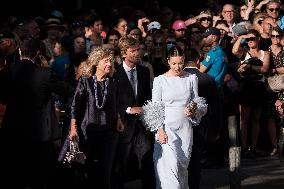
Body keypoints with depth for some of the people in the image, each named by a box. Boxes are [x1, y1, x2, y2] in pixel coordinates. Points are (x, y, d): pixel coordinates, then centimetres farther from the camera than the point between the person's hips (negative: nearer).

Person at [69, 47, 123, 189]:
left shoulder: (113, 83, 6)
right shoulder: (85, 81, -3)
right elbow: (75, 106, -2)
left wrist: (118, 118, 1)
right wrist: (73, 128, -6)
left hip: (109, 129, 2)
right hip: (89, 128, -2)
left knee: (106, 167, 0)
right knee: (91, 167, 2)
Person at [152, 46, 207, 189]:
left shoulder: (191, 78, 8)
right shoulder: (160, 80, 0)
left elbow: (197, 102, 12)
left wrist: (193, 111, -12)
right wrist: (160, 130, -11)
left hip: (185, 128, 3)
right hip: (166, 128, -3)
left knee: (183, 165, 5)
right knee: (171, 165, -14)